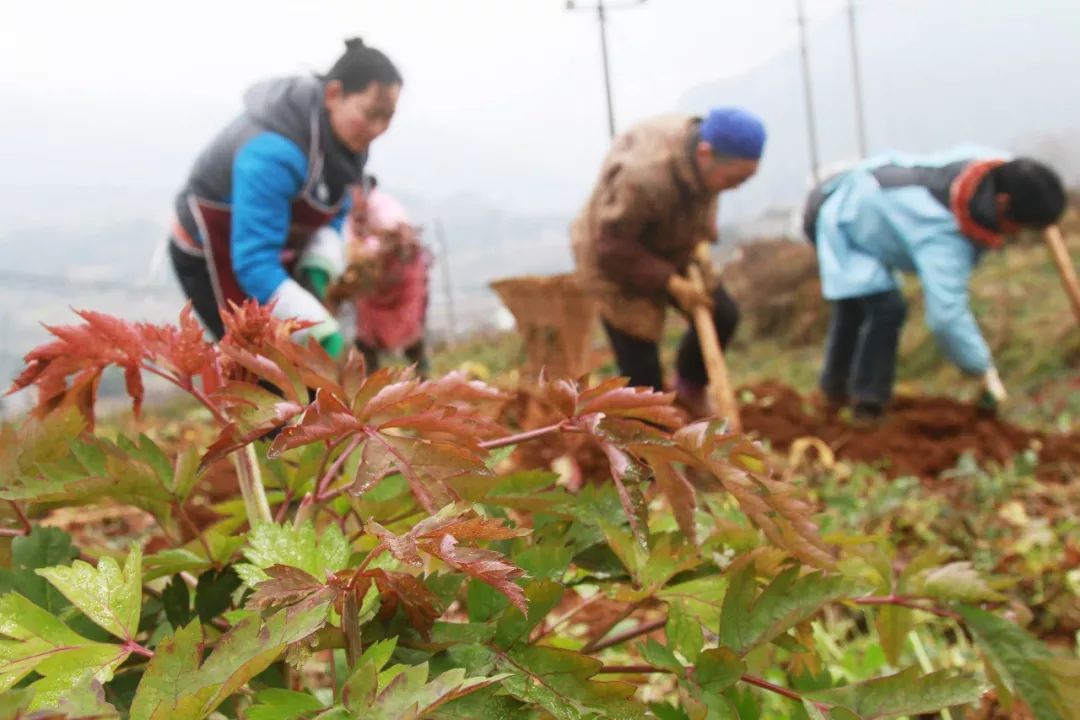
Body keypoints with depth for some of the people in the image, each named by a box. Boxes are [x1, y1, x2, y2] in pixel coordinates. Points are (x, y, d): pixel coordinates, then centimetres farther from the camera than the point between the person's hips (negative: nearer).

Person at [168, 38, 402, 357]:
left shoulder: (346, 139, -11)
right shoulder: (273, 151, -36)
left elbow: (334, 213, 4)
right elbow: (254, 262, -39)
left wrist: (318, 267, -16)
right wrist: (322, 329, -45)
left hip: (274, 251, 8)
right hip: (210, 257, -7)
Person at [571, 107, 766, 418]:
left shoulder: (705, 150, -16)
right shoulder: (641, 176, -41)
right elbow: (612, 247, -30)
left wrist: (702, 241, -8)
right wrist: (671, 283, -26)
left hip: (671, 252, 7)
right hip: (616, 264, -7)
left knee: (722, 315, 6)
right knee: (641, 370, -4)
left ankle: (690, 390, 30)